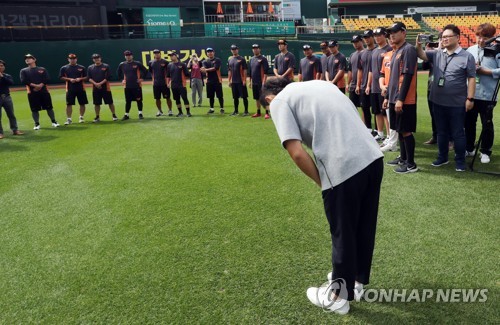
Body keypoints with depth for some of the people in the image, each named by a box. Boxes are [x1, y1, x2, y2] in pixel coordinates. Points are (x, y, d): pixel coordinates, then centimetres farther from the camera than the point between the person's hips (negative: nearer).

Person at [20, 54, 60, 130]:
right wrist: (34, 85, -16)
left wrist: (40, 85, -16)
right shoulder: (23, 71, 10)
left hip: (44, 91, 0)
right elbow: (24, 81, -5)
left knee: (49, 107, 2)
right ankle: (37, 124, 10)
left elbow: (47, 79, 0)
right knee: (34, 109, 1)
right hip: (32, 92, 0)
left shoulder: (42, 69, 12)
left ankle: (54, 122, 13)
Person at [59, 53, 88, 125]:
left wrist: (80, 79, -12)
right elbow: (61, 77, 3)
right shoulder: (64, 68, 5)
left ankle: (81, 117, 19)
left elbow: (86, 77, 7)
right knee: (69, 104, -4)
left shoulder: (82, 67, 6)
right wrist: (69, 79, -12)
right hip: (70, 89, -1)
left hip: (81, 88, 1)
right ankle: (69, 119, 1)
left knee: (82, 103, 5)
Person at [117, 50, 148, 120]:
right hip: (127, 86, 2)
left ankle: (140, 114, 12)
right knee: (128, 101, 7)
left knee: (139, 100, 2)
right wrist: (122, 79, 11)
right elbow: (119, 73, 20)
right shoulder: (122, 65, 5)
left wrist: (142, 78, -1)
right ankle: (126, 115, 13)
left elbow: (145, 70, 3)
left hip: (137, 85, -2)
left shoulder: (137, 64, -3)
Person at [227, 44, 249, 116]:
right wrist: (229, 80, 11)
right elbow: (229, 71, 17)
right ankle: (236, 111, 17)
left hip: (241, 81, -5)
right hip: (234, 82, 5)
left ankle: (246, 111, 2)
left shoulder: (242, 59, -3)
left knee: (244, 96, -2)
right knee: (235, 97, 10)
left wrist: (244, 80, -13)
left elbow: (245, 70, -6)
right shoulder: (230, 60, 13)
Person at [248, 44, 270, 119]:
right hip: (254, 83, 7)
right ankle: (258, 112, 21)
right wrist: (250, 81, 15)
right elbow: (249, 72, 19)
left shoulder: (263, 59, -6)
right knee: (257, 98, 12)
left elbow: (265, 71, -12)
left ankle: (267, 113, -7)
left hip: (261, 82, -7)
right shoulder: (252, 59, 15)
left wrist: (264, 81, -18)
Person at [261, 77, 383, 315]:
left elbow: (298, 154, -10)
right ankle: (357, 281, 47)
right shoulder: (321, 83, 24)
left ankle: (339, 296, 35)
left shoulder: (279, 102, 4)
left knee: (343, 235, 13)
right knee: (364, 228, 24)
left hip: (344, 169, -7)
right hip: (373, 157, 8)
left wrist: (322, 182, 7)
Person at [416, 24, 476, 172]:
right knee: (441, 132, 15)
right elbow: (422, 55, 0)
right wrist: (418, 46, -21)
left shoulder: (467, 57, -4)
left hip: (457, 103, -4)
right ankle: (442, 157, 29)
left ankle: (460, 161, 17)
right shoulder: (437, 54, 7)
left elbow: (471, 79, -5)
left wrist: (470, 98, -10)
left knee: (457, 133, 5)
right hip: (438, 102, 4)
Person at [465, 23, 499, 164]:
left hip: (487, 95, -4)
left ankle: (485, 152, 19)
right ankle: (468, 148, 28)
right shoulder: (470, 50, 6)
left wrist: (484, 71, -15)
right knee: (469, 122, 13)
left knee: (487, 124, 7)